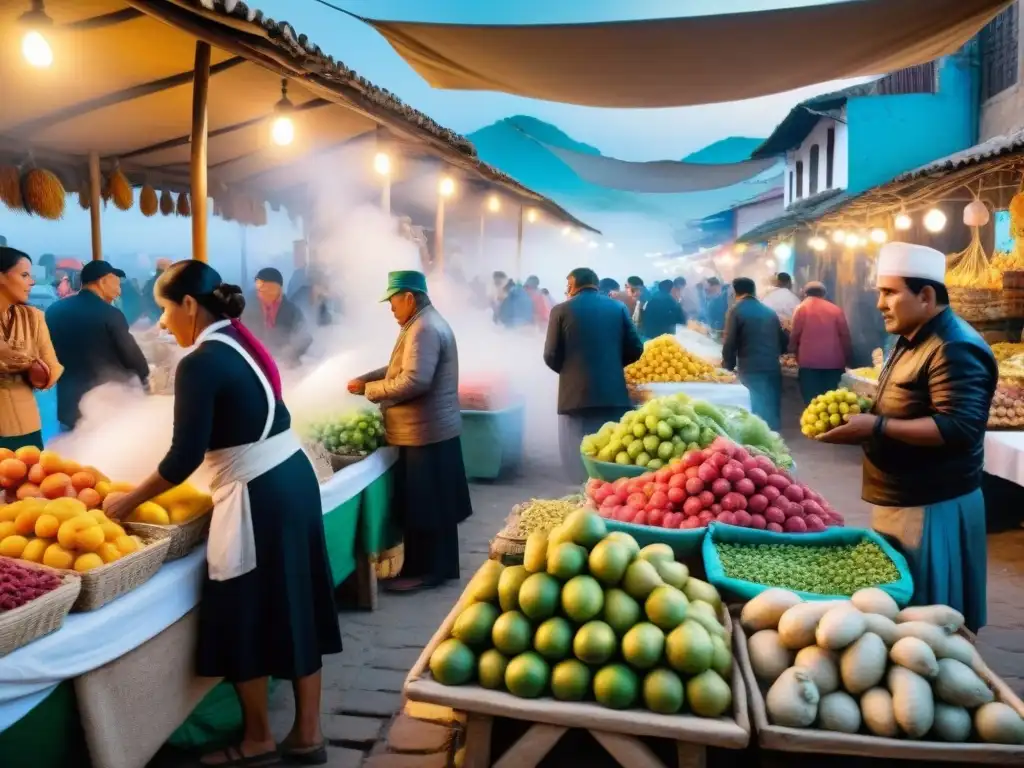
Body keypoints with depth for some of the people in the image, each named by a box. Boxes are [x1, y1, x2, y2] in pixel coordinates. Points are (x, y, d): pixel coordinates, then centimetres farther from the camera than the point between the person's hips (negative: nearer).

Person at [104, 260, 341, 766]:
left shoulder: (200, 363, -15)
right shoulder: (240, 341, 11)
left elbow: (186, 455, -15)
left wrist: (130, 500, 0)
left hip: (258, 497, -9)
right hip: (294, 476, 9)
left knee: (244, 619, 8)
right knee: (294, 607, 14)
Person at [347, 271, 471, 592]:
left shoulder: (423, 329, -19)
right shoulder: (427, 323, 16)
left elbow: (413, 381, -27)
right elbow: (400, 366, 21)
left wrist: (371, 390, -14)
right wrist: (365, 378, 9)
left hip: (424, 432, -11)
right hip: (434, 429, 11)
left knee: (422, 506, -1)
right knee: (435, 504, 16)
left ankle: (425, 570, 9)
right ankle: (441, 565, 26)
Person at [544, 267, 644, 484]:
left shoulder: (561, 310, -1)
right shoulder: (618, 308, 7)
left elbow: (551, 356, -2)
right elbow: (635, 349, 5)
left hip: (576, 396, -3)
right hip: (614, 394, 3)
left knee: (580, 459, 3)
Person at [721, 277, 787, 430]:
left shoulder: (736, 310, 0)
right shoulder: (770, 312, 16)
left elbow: (729, 343, -6)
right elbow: (783, 342, 18)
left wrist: (728, 366, 8)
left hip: (751, 370, -5)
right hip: (773, 368, 5)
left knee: (757, 413, -2)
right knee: (772, 412, 11)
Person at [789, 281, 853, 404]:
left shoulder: (802, 308, 3)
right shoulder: (836, 309, 9)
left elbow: (794, 335, 1)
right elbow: (845, 336, 8)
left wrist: (793, 350, 21)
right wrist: (849, 359, 17)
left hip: (809, 362, -2)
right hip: (834, 362, 3)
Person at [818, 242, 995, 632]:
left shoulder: (955, 349, -20)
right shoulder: (911, 340, 12)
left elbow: (958, 428, -29)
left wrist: (876, 427, -29)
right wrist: (861, 414, 6)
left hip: (932, 508, -10)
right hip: (901, 501, 10)